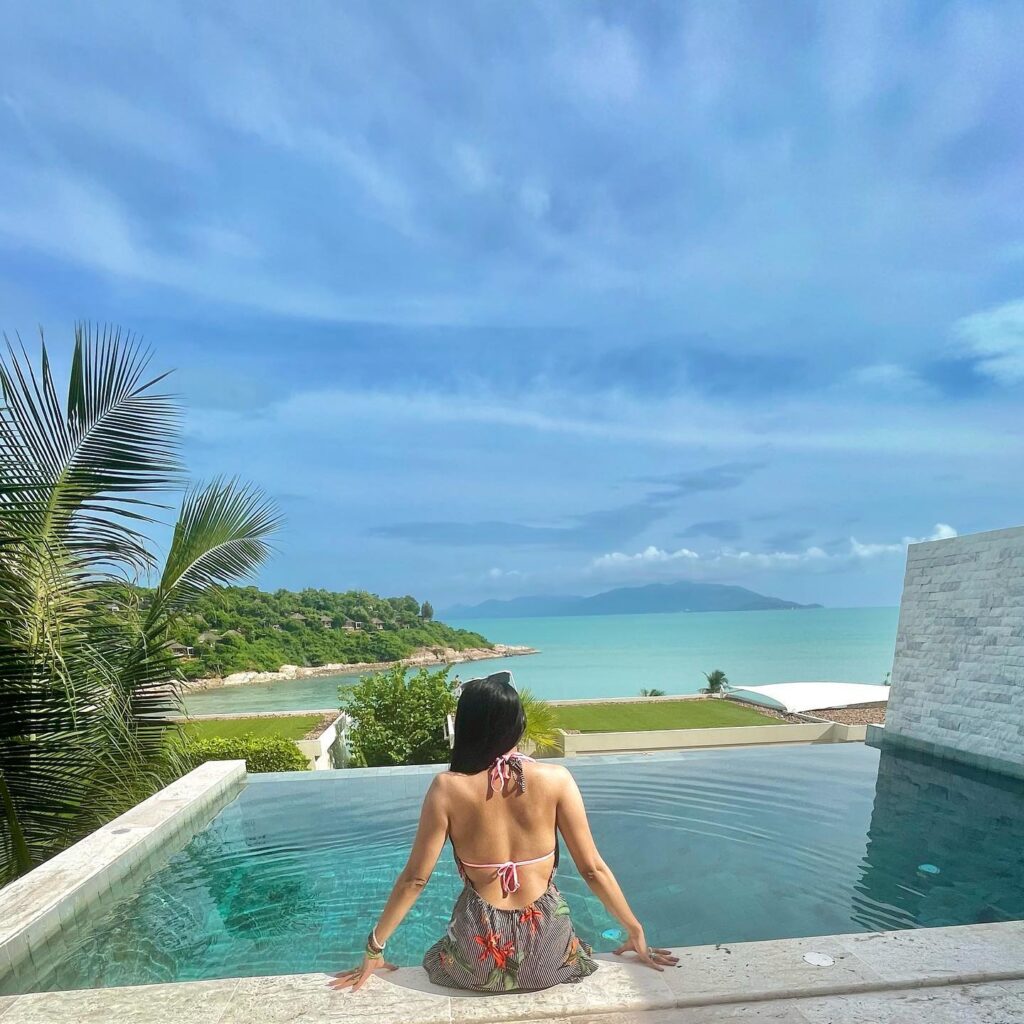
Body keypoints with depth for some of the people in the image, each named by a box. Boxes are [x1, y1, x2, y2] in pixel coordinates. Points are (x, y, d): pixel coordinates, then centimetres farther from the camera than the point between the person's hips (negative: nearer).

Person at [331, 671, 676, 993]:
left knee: (438, 961, 36)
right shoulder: (555, 779, -11)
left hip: (478, 962, 0)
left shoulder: (447, 787, -11)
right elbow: (593, 869, -5)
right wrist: (636, 932, 9)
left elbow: (414, 878, -4)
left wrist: (374, 948, 9)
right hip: (547, 953, 1)